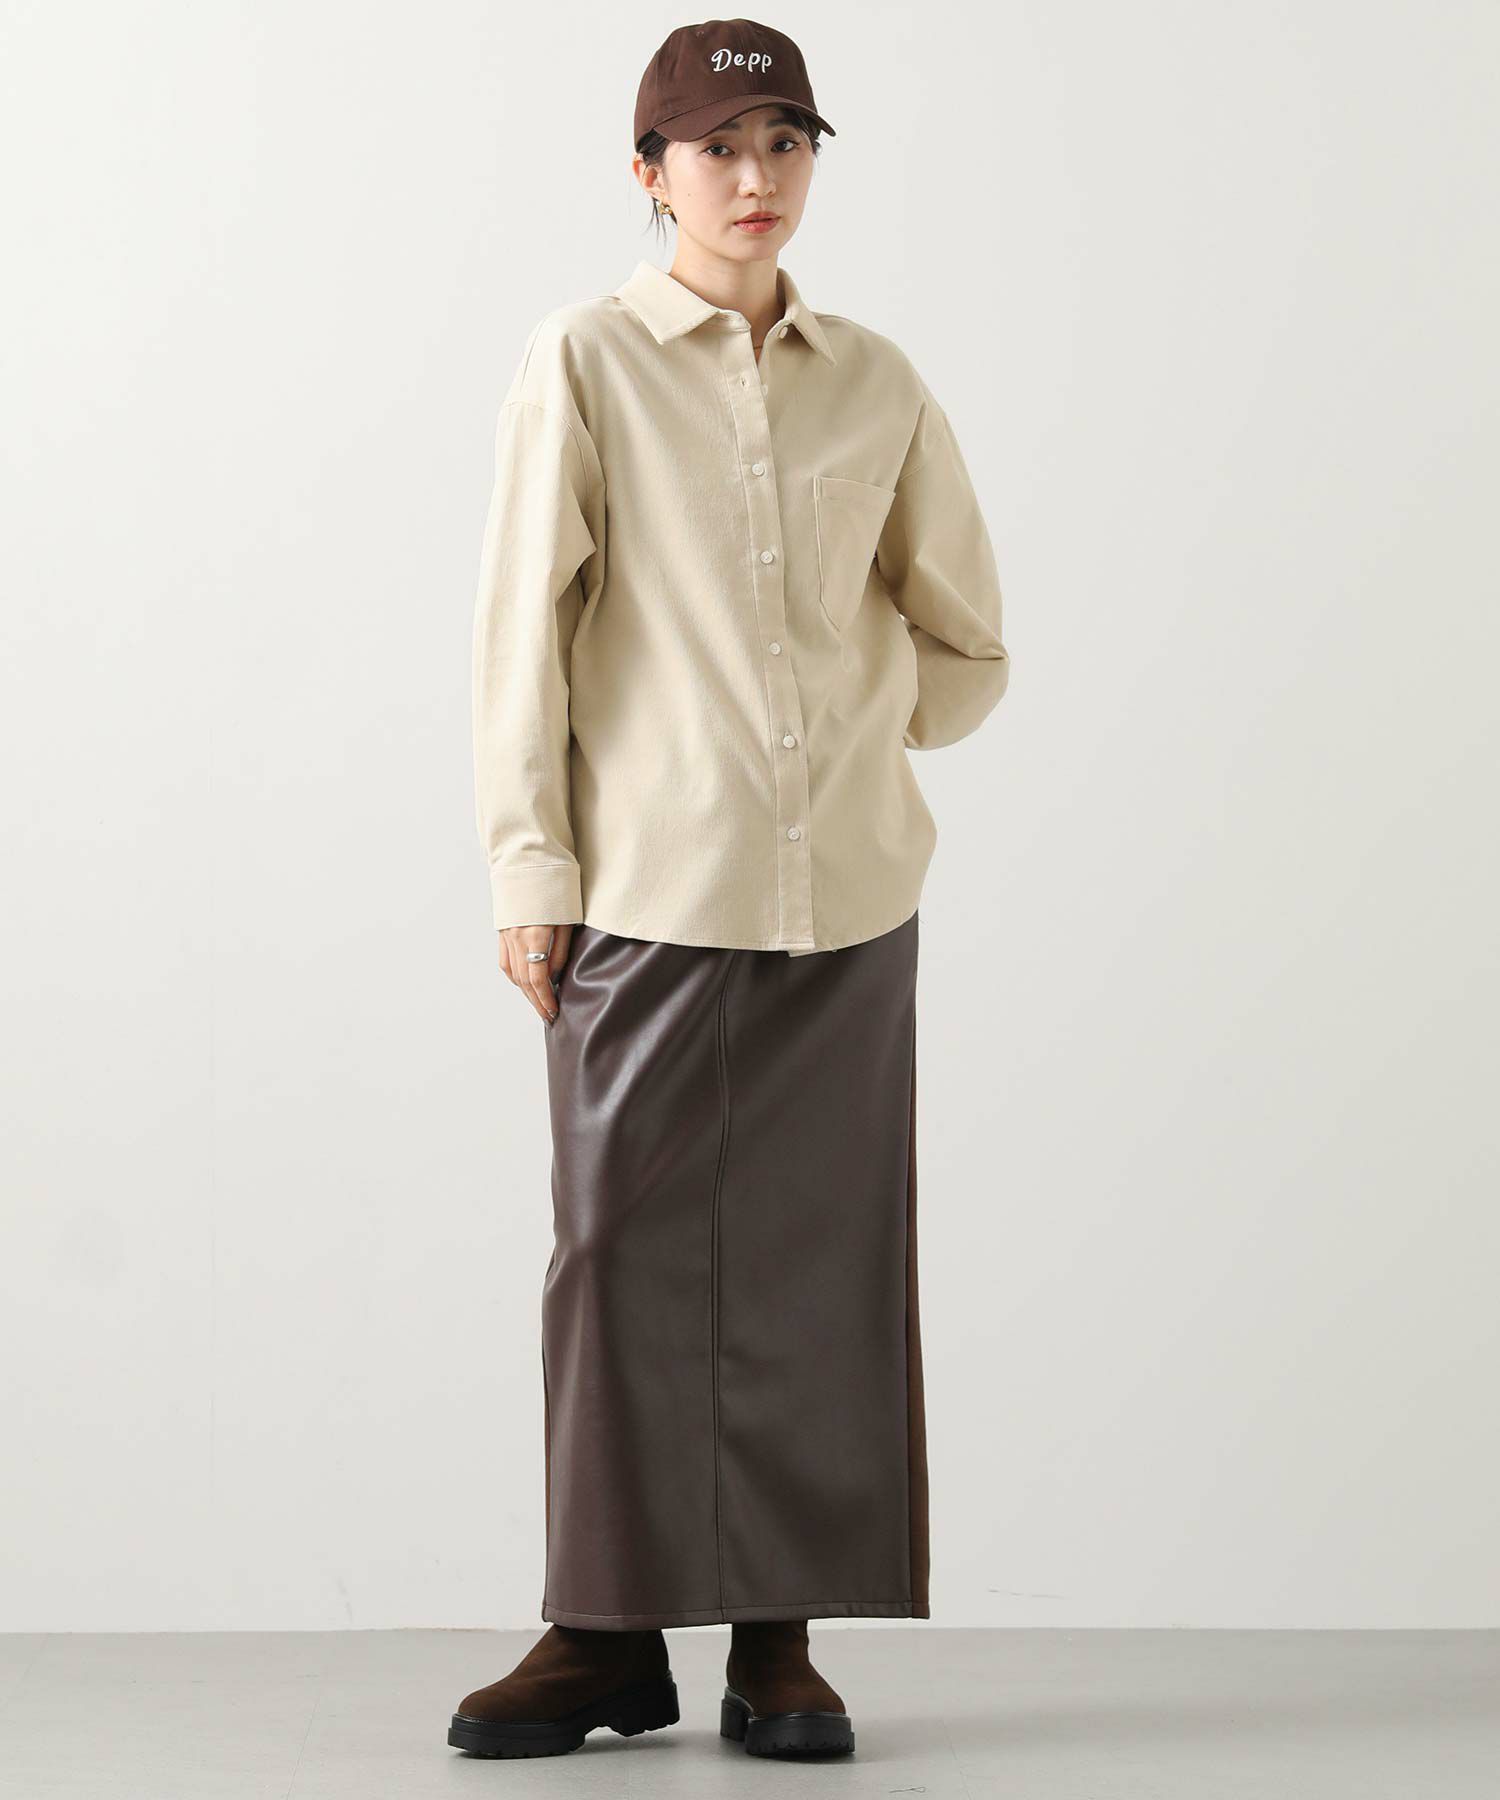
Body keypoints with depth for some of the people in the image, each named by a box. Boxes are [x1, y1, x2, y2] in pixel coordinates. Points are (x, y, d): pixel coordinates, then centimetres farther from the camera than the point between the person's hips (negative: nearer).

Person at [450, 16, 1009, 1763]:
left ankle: (781, 1637, 11)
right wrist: (530, 867, -5)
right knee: (629, 1253, 0)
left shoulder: (876, 385, 9)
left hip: (848, 892, 3)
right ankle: (609, 1632, 10)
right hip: (649, 886, -3)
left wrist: (844, 750, 10)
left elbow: (964, 647, 19)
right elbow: (521, 627, -1)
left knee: (820, 1260, 3)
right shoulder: (586, 362, 1)